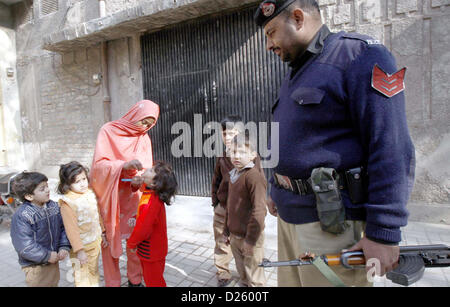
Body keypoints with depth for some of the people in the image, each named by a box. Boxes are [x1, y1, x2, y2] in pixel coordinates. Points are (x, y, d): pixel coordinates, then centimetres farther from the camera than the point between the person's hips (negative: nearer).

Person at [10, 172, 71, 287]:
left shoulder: (54, 206, -2)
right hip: (35, 266, -6)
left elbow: (63, 228, 4)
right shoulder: (21, 216, -21)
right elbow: (24, 246, -22)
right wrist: (47, 256, -18)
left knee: (54, 283, 22)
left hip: (54, 261, 6)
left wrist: (64, 247, -8)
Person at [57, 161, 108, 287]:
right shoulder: (67, 203, -21)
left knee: (94, 272, 23)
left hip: (95, 243, 6)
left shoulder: (90, 194, -3)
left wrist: (103, 234, 14)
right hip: (81, 246, -6)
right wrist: (79, 250, -18)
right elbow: (71, 229, -20)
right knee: (82, 277, 10)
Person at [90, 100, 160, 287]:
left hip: (133, 196, 3)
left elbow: (147, 168, 3)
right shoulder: (108, 131, -6)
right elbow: (99, 164, -13)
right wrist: (124, 165, -29)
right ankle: (112, 282, 21)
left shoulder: (144, 139, 3)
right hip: (110, 196, -2)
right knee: (110, 239, 4)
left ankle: (135, 280, 23)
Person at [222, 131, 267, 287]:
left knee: (253, 277, 8)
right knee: (241, 270, 22)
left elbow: (259, 210, -22)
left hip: (250, 236, -7)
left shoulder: (254, 175, -19)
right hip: (235, 235, 8)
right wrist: (226, 231, 18)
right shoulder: (234, 174, 8)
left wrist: (250, 239, -19)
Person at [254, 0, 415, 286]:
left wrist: (383, 233, -20)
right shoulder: (296, 74, 16)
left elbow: (392, 152, -18)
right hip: (289, 214, 9)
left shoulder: (358, 54, -10)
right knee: (290, 281, 20)